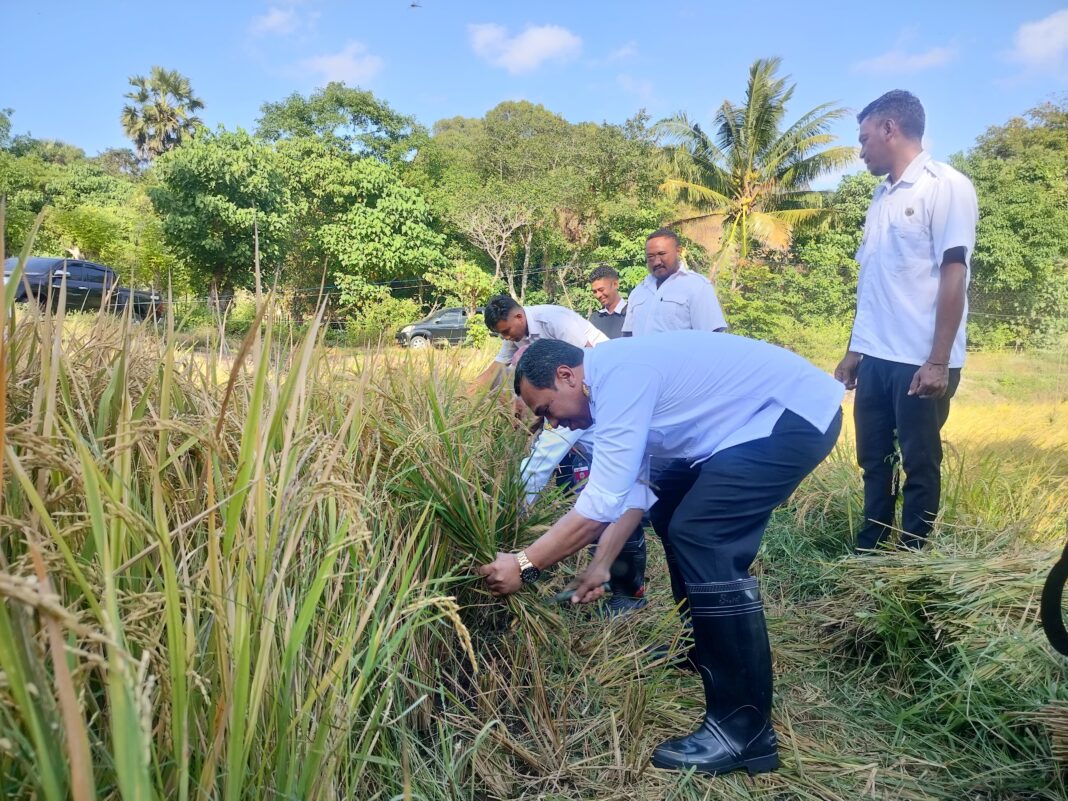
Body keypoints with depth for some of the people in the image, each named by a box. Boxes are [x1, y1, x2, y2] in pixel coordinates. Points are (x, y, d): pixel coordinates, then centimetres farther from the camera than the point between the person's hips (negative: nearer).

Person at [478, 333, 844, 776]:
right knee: (679, 514, 20)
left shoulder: (619, 377, -23)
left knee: (702, 538, -19)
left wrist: (525, 565, -16)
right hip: (768, 412, 11)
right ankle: (701, 645, 35)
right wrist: (600, 566, 12)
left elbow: (600, 504, -25)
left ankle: (744, 728, -10)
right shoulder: (617, 378, 9)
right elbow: (632, 487, 13)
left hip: (795, 413, -11)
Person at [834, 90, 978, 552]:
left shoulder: (946, 187, -6)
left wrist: (938, 362, -17)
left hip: (919, 361, -7)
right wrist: (855, 350, 15)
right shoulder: (882, 197, 15)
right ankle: (867, 551, 24)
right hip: (876, 358, 7)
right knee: (873, 461, 12)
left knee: (920, 465, 5)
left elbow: (953, 275, -12)